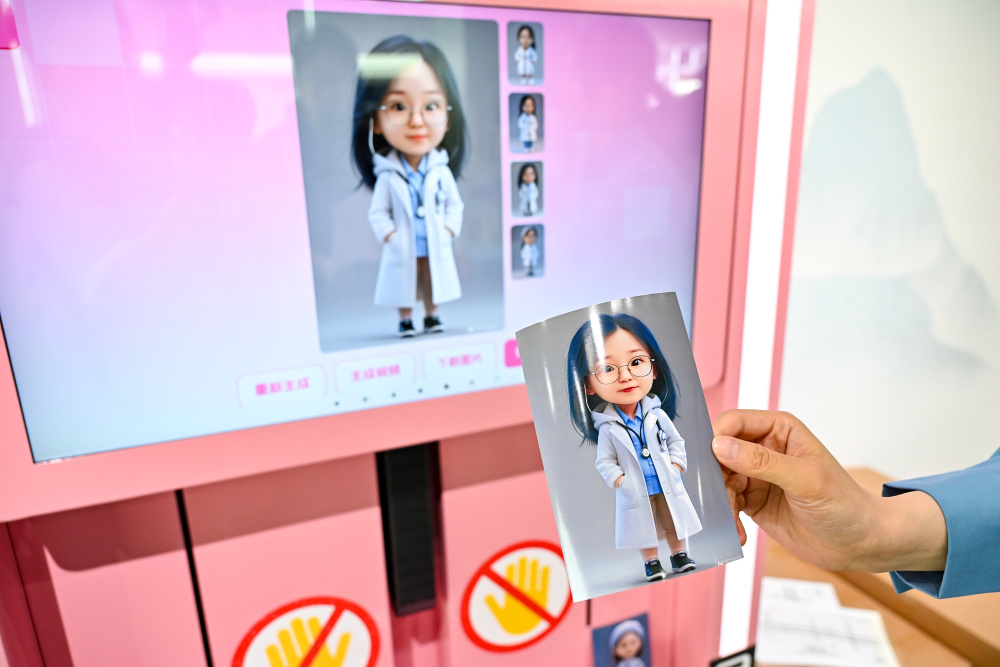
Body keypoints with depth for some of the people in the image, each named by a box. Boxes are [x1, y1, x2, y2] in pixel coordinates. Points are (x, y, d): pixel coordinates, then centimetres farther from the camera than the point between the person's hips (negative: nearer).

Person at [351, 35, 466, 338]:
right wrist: (388, 236, -14)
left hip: (436, 247, 2)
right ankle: (405, 321, 26)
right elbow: (377, 213, -4)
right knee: (404, 287, 11)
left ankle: (432, 316, 32)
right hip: (403, 251, -1)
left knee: (432, 284, 16)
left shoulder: (442, 171, -6)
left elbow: (454, 205, 3)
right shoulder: (387, 176, -11)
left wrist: (449, 230, -7)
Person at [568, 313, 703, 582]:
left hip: (668, 486, 2)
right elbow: (604, 462, -7)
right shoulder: (607, 428, -14)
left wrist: (677, 464, -7)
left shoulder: (657, 414, -7)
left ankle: (680, 556, 37)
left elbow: (676, 441, 4)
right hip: (636, 494, -2)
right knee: (644, 529, 12)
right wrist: (618, 479, -19)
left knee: (675, 523, 17)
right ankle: (652, 564, 30)